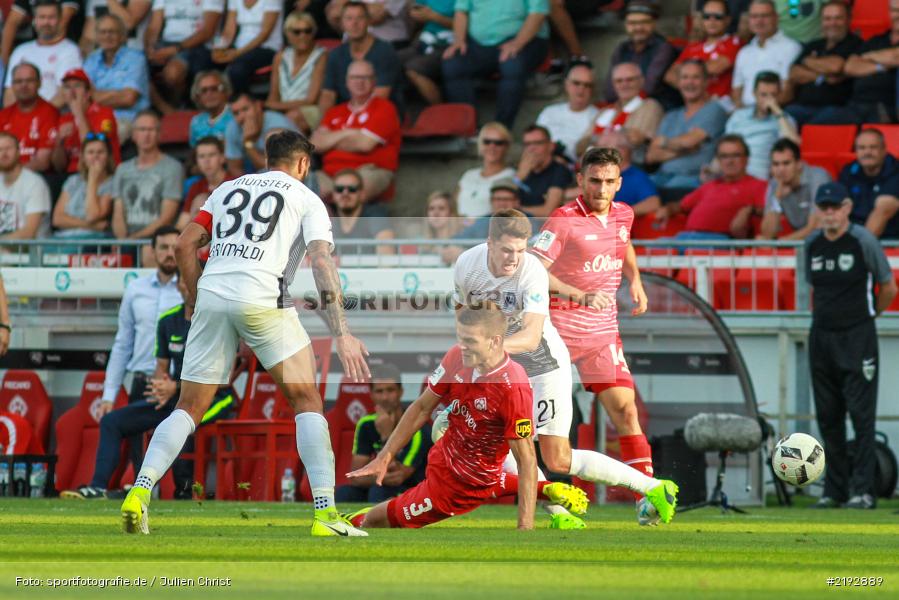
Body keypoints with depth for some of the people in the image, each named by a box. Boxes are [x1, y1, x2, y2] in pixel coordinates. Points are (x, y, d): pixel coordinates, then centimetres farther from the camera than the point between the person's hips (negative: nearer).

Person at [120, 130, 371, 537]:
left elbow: (185, 245, 15)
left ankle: (141, 490, -11)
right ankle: (325, 513, -4)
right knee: (307, 400, 6)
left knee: (189, 408, 10)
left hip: (211, 294, 3)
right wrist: (342, 335, -6)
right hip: (263, 300, -3)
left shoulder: (229, 188, 24)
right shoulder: (306, 199, 13)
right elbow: (322, 263, -1)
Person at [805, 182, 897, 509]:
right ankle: (834, 490, 13)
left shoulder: (863, 241, -7)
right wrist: (821, 318, 15)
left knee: (861, 413, -8)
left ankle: (862, 490, -7)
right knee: (828, 417, 7)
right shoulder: (812, 244, 8)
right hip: (821, 336, 5)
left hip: (857, 338, -5)